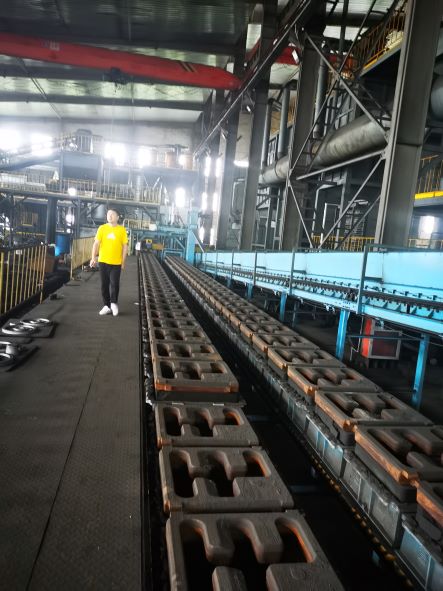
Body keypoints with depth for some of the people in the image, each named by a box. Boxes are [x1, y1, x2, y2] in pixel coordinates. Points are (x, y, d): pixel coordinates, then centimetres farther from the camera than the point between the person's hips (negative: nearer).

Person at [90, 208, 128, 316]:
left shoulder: (122, 230, -1)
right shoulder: (102, 228, 1)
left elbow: (125, 246, 2)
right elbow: (96, 243, -2)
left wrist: (123, 262, 0)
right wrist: (93, 257, -13)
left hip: (116, 262, -2)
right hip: (103, 261, 2)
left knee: (114, 284, -3)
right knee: (104, 284, 7)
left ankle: (114, 303, 20)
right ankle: (106, 306, 19)